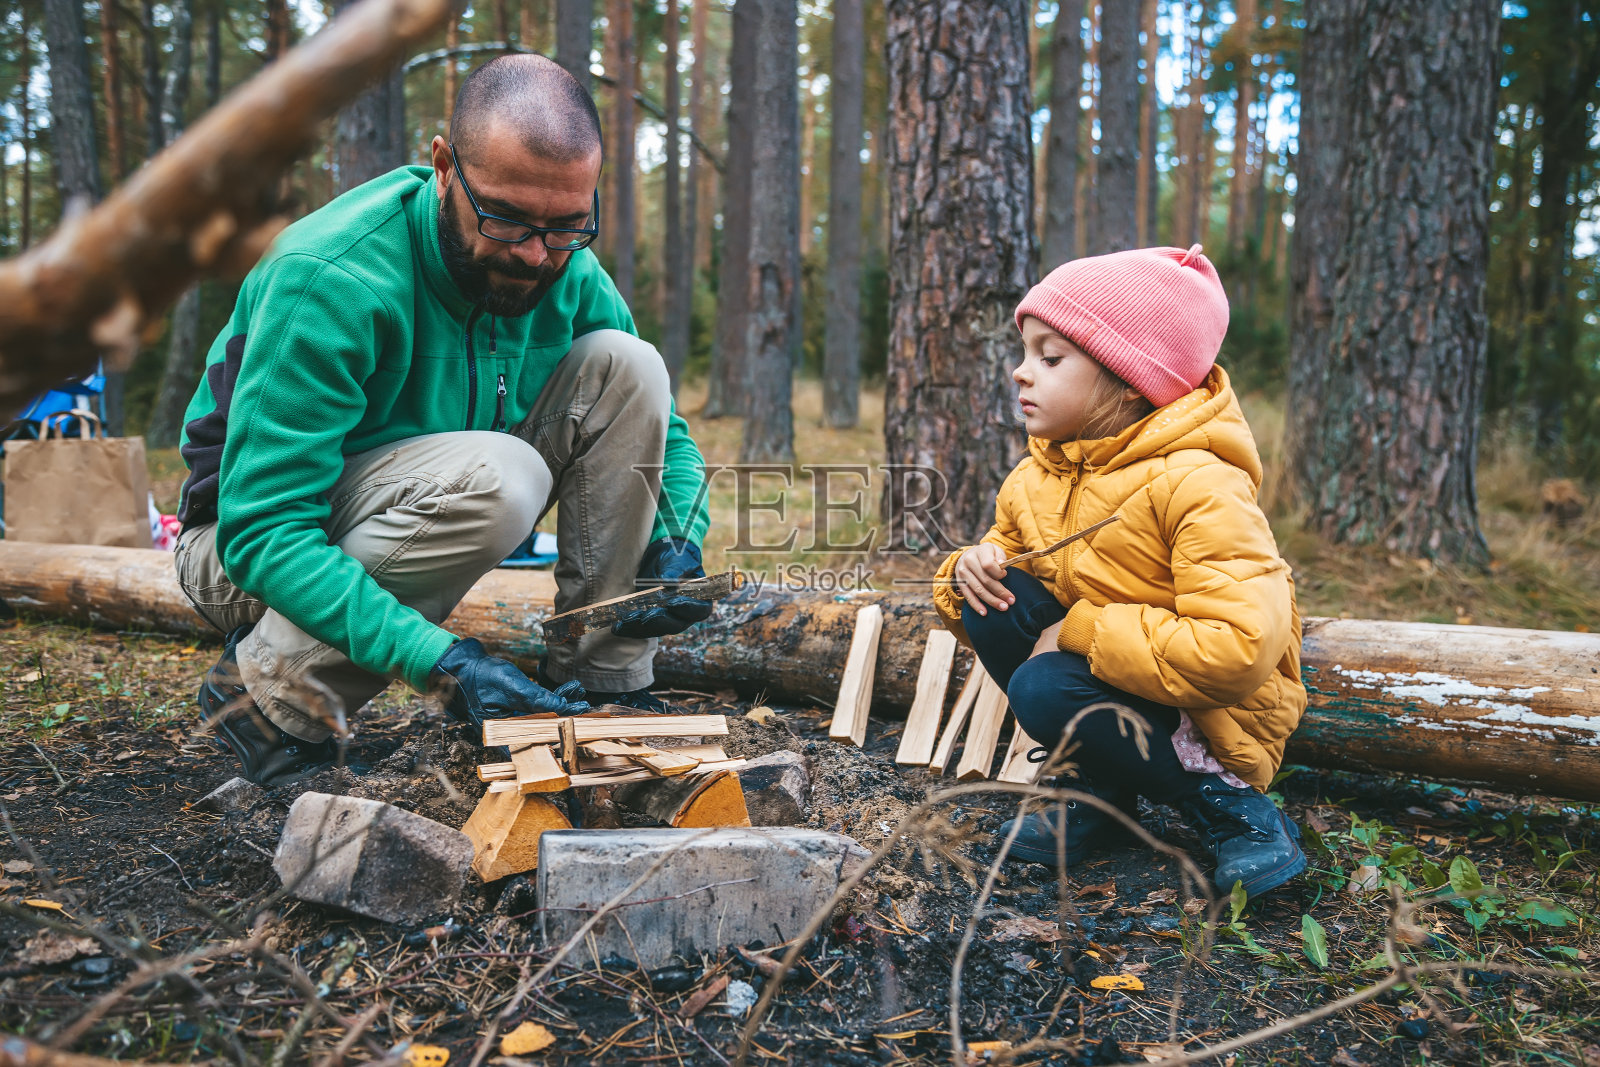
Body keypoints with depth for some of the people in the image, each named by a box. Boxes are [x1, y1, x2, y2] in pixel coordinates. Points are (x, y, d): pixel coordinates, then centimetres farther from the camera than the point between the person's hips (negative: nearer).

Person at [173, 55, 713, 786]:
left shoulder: (570, 274, -10)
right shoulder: (329, 280, -29)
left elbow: (657, 428, 3)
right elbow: (260, 531, -32)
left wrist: (680, 547, -19)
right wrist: (438, 659, -42)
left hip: (423, 516, 6)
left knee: (625, 367, -13)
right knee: (498, 477, -36)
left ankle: (600, 684, -9)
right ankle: (270, 689, -14)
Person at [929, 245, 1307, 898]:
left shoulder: (1197, 484, -24)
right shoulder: (1032, 480, -2)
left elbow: (1242, 647, -34)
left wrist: (1080, 630, -29)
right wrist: (971, 568, -16)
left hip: (1212, 716, -7)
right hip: (1106, 673, 7)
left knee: (1045, 689, -31)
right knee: (995, 603, -15)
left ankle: (1223, 798, -9)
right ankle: (1101, 789, 0)